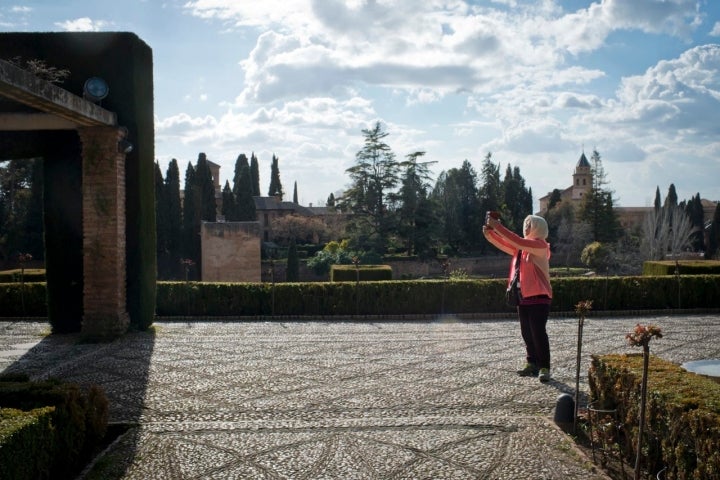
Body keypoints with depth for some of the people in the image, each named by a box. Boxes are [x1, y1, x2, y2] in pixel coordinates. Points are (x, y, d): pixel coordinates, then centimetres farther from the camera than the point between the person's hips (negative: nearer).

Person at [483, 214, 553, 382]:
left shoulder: (541, 245, -12)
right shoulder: (523, 246, 14)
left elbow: (516, 241, -23)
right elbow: (506, 246, 8)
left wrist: (497, 226, -22)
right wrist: (489, 234, -8)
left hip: (539, 297, -8)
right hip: (523, 297, 8)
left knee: (538, 333, -9)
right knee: (527, 333, 11)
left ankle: (544, 367, -4)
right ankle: (532, 364, 19)